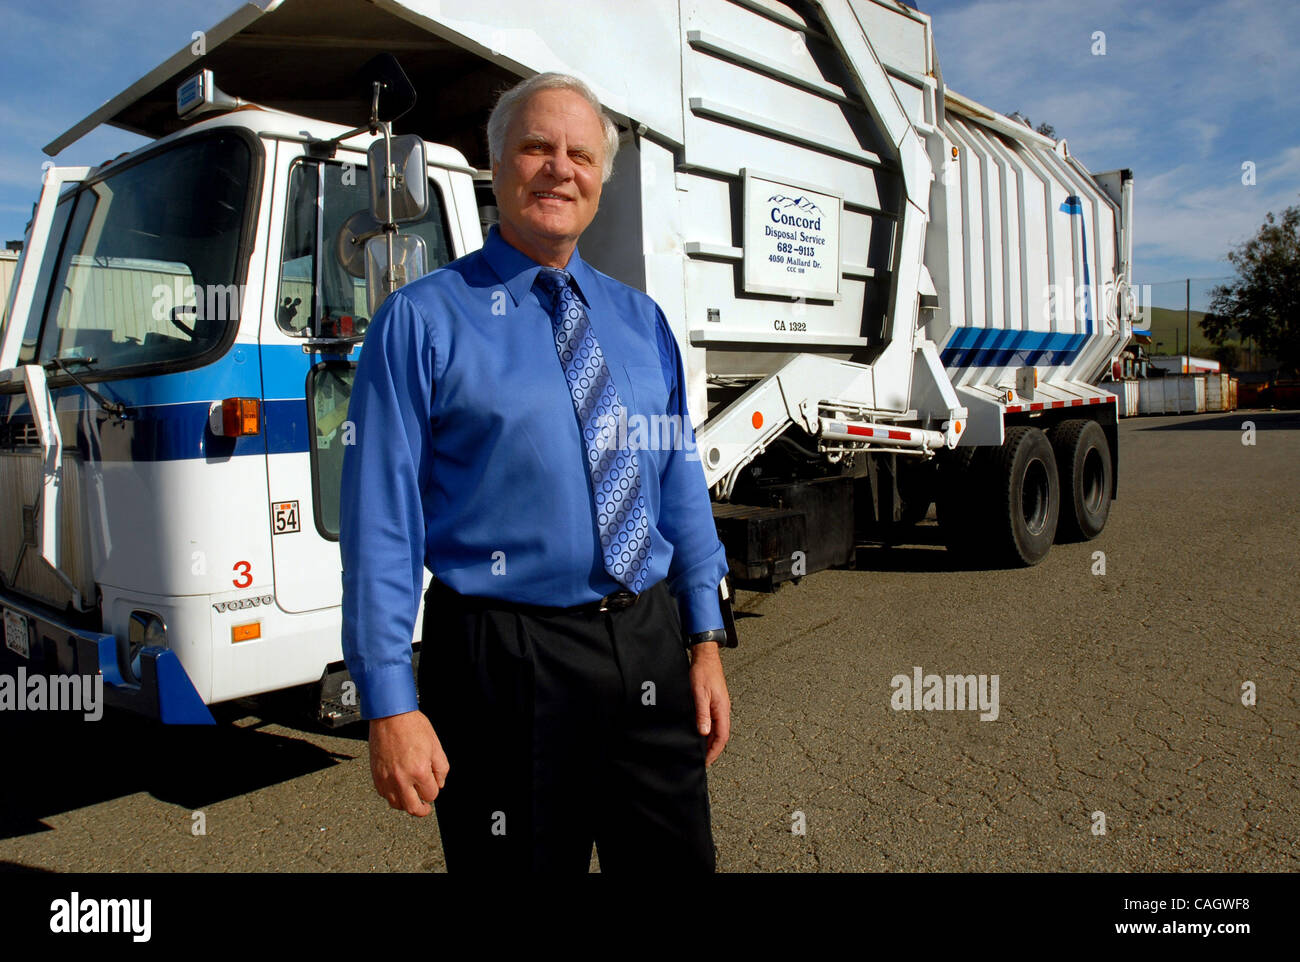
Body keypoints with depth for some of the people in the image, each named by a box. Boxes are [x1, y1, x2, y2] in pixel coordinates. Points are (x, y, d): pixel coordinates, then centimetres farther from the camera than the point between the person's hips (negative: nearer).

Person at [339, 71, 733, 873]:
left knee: (677, 860, 17)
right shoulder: (423, 321, -4)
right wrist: (391, 704, -12)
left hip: (652, 652, 5)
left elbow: (682, 489, 11)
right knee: (523, 858, 12)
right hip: (507, 662, -4)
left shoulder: (641, 320, 11)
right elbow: (381, 518, -8)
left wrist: (705, 641, 7)